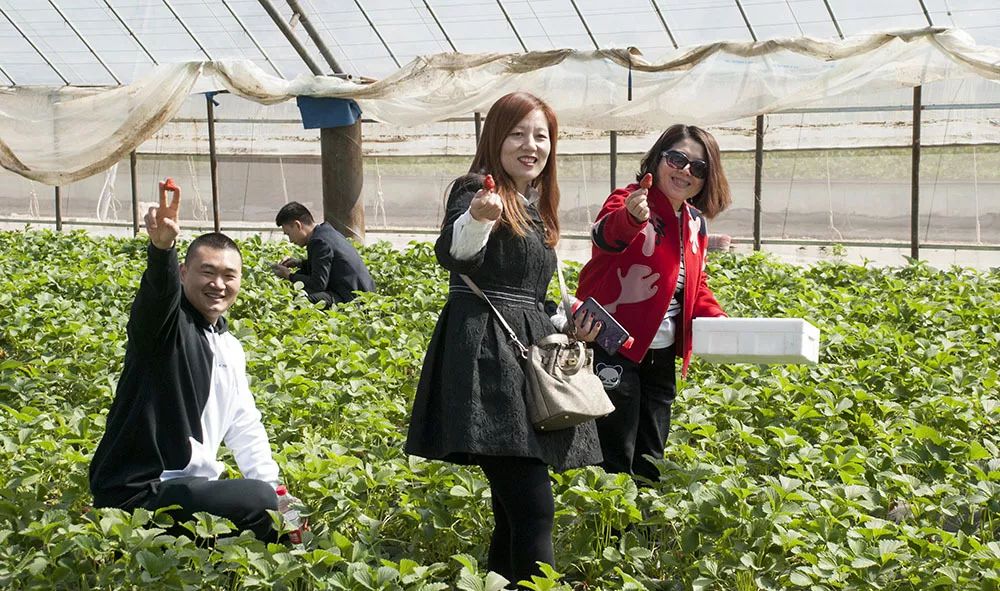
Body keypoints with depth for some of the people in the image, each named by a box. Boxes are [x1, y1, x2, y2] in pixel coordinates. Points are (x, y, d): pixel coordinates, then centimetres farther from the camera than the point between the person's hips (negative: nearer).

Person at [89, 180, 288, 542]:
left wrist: (272, 487, 6)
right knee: (258, 501, -25)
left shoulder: (230, 349, 16)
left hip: (183, 486, 9)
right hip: (133, 494, -9)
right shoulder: (166, 322, -8)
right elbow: (159, 288, -32)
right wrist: (162, 247, -54)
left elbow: (245, 427, 19)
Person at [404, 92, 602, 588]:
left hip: (526, 354, 9)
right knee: (534, 508, -15)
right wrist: (476, 218, -48)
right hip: (484, 356, -9)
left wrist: (572, 323, 13)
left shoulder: (536, 207, 19)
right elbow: (453, 254, -28)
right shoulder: (476, 190, -7)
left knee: (515, 508, 12)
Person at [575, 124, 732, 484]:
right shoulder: (630, 202, -13)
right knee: (614, 465, -4)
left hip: (661, 355, 8)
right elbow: (605, 235, -36)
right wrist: (630, 218, -59)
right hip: (614, 350, -7)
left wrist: (718, 321, 2)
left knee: (650, 462, 17)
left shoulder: (695, 224, 9)